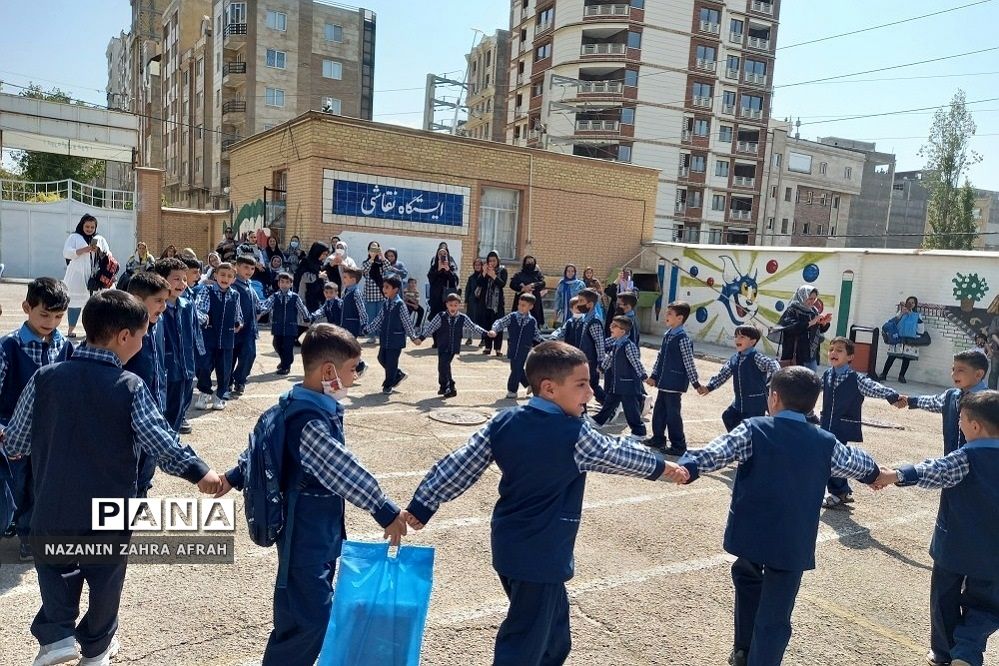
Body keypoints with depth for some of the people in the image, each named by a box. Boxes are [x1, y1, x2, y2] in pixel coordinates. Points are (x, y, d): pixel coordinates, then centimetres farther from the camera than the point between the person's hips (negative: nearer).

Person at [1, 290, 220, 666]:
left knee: (54, 569, 27)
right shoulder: (130, 387, -17)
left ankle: (56, 635, 14)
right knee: (106, 579, 20)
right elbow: (163, 445, -20)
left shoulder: (45, 377, -8)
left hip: (54, 509, 2)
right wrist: (199, 472, -9)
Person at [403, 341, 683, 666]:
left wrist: (420, 507, 2)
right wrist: (664, 468, 15)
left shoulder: (504, 421, -4)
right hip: (541, 555, -7)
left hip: (508, 547, 7)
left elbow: (459, 466, -4)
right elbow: (619, 456, -2)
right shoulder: (575, 435, -18)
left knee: (553, 624, 27)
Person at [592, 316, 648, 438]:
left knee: (632, 409, 1)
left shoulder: (629, 346, -20)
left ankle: (638, 432, 12)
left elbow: (637, 363, -19)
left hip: (629, 384, -8)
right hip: (616, 383, 8)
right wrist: (603, 367, 31)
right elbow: (609, 357, 21)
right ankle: (599, 420, 39)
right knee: (609, 402, 23)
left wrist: (643, 376, -20)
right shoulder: (614, 343, 5)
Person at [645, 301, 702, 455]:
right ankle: (658, 438, 31)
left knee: (673, 414, -2)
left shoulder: (683, 338, -15)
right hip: (664, 382, 8)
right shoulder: (667, 335, 10)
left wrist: (695, 383, -12)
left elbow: (689, 362, -15)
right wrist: (654, 376, 16)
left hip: (675, 383, -8)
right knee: (659, 411, 16)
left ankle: (678, 446, 9)